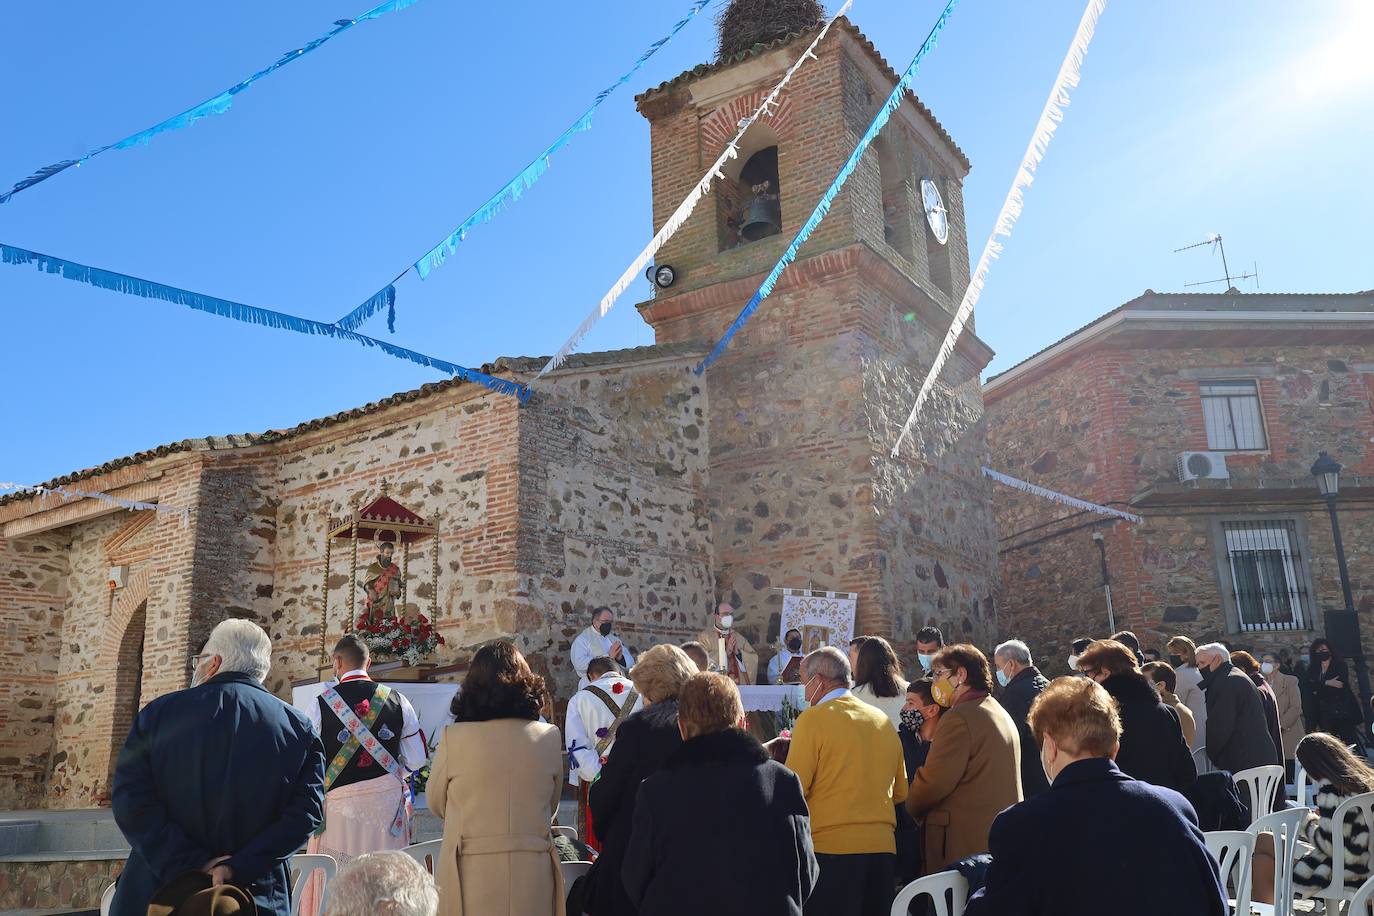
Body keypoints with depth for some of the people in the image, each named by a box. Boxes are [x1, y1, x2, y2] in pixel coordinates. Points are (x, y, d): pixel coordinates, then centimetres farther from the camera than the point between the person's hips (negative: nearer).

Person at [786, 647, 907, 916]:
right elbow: (900, 792, 17)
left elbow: (794, 790, -10)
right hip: (882, 848, 6)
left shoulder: (813, 719, -7)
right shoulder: (884, 722, 10)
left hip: (830, 848, -6)